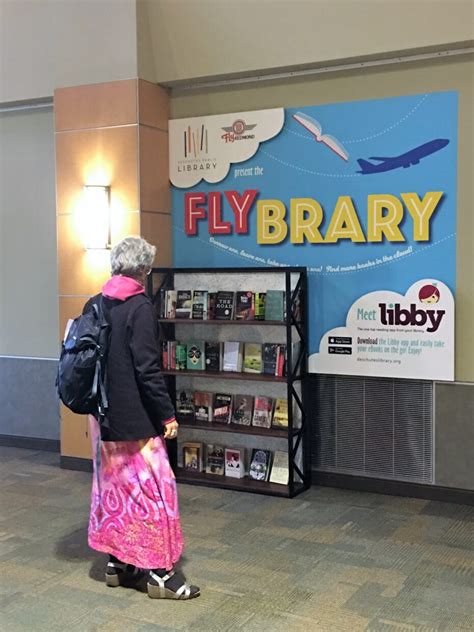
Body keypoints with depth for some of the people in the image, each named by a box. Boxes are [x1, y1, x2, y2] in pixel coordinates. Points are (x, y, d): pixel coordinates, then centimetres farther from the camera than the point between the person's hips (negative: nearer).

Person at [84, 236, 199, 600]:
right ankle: (160, 573, 8)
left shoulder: (94, 306, 7)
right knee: (151, 490, 1)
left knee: (112, 487, 16)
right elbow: (148, 369, -20)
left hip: (104, 416, 8)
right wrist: (168, 415, -13)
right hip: (135, 419, -8)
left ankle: (116, 564, 25)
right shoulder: (140, 308, -16)